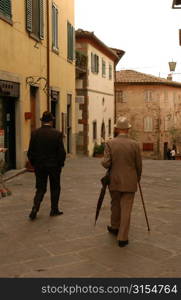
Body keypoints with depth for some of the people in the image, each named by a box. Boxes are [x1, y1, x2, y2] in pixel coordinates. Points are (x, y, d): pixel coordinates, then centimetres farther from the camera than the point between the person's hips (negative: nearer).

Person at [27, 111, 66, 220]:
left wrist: (34, 164, 11)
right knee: (55, 188, 14)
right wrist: (61, 164, 3)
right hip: (54, 165, -2)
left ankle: (35, 208, -3)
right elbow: (61, 151, -10)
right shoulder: (57, 133, -11)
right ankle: (54, 209, 21)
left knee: (40, 188, 12)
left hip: (39, 166, 2)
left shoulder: (35, 133, -5)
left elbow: (30, 151, -2)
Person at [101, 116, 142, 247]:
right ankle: (122, 238, 4)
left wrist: (104, 161, 10)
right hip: (130, 182, -1)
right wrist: (138, 178, 17)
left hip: (114, 181, 1)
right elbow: (139, 165, -1)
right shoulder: (135, 144, -7)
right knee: (126, 210, 3)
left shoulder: (110, 143, -8)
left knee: (115, 205, 22)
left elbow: (106, 163, -14)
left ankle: (115, 227, 40)